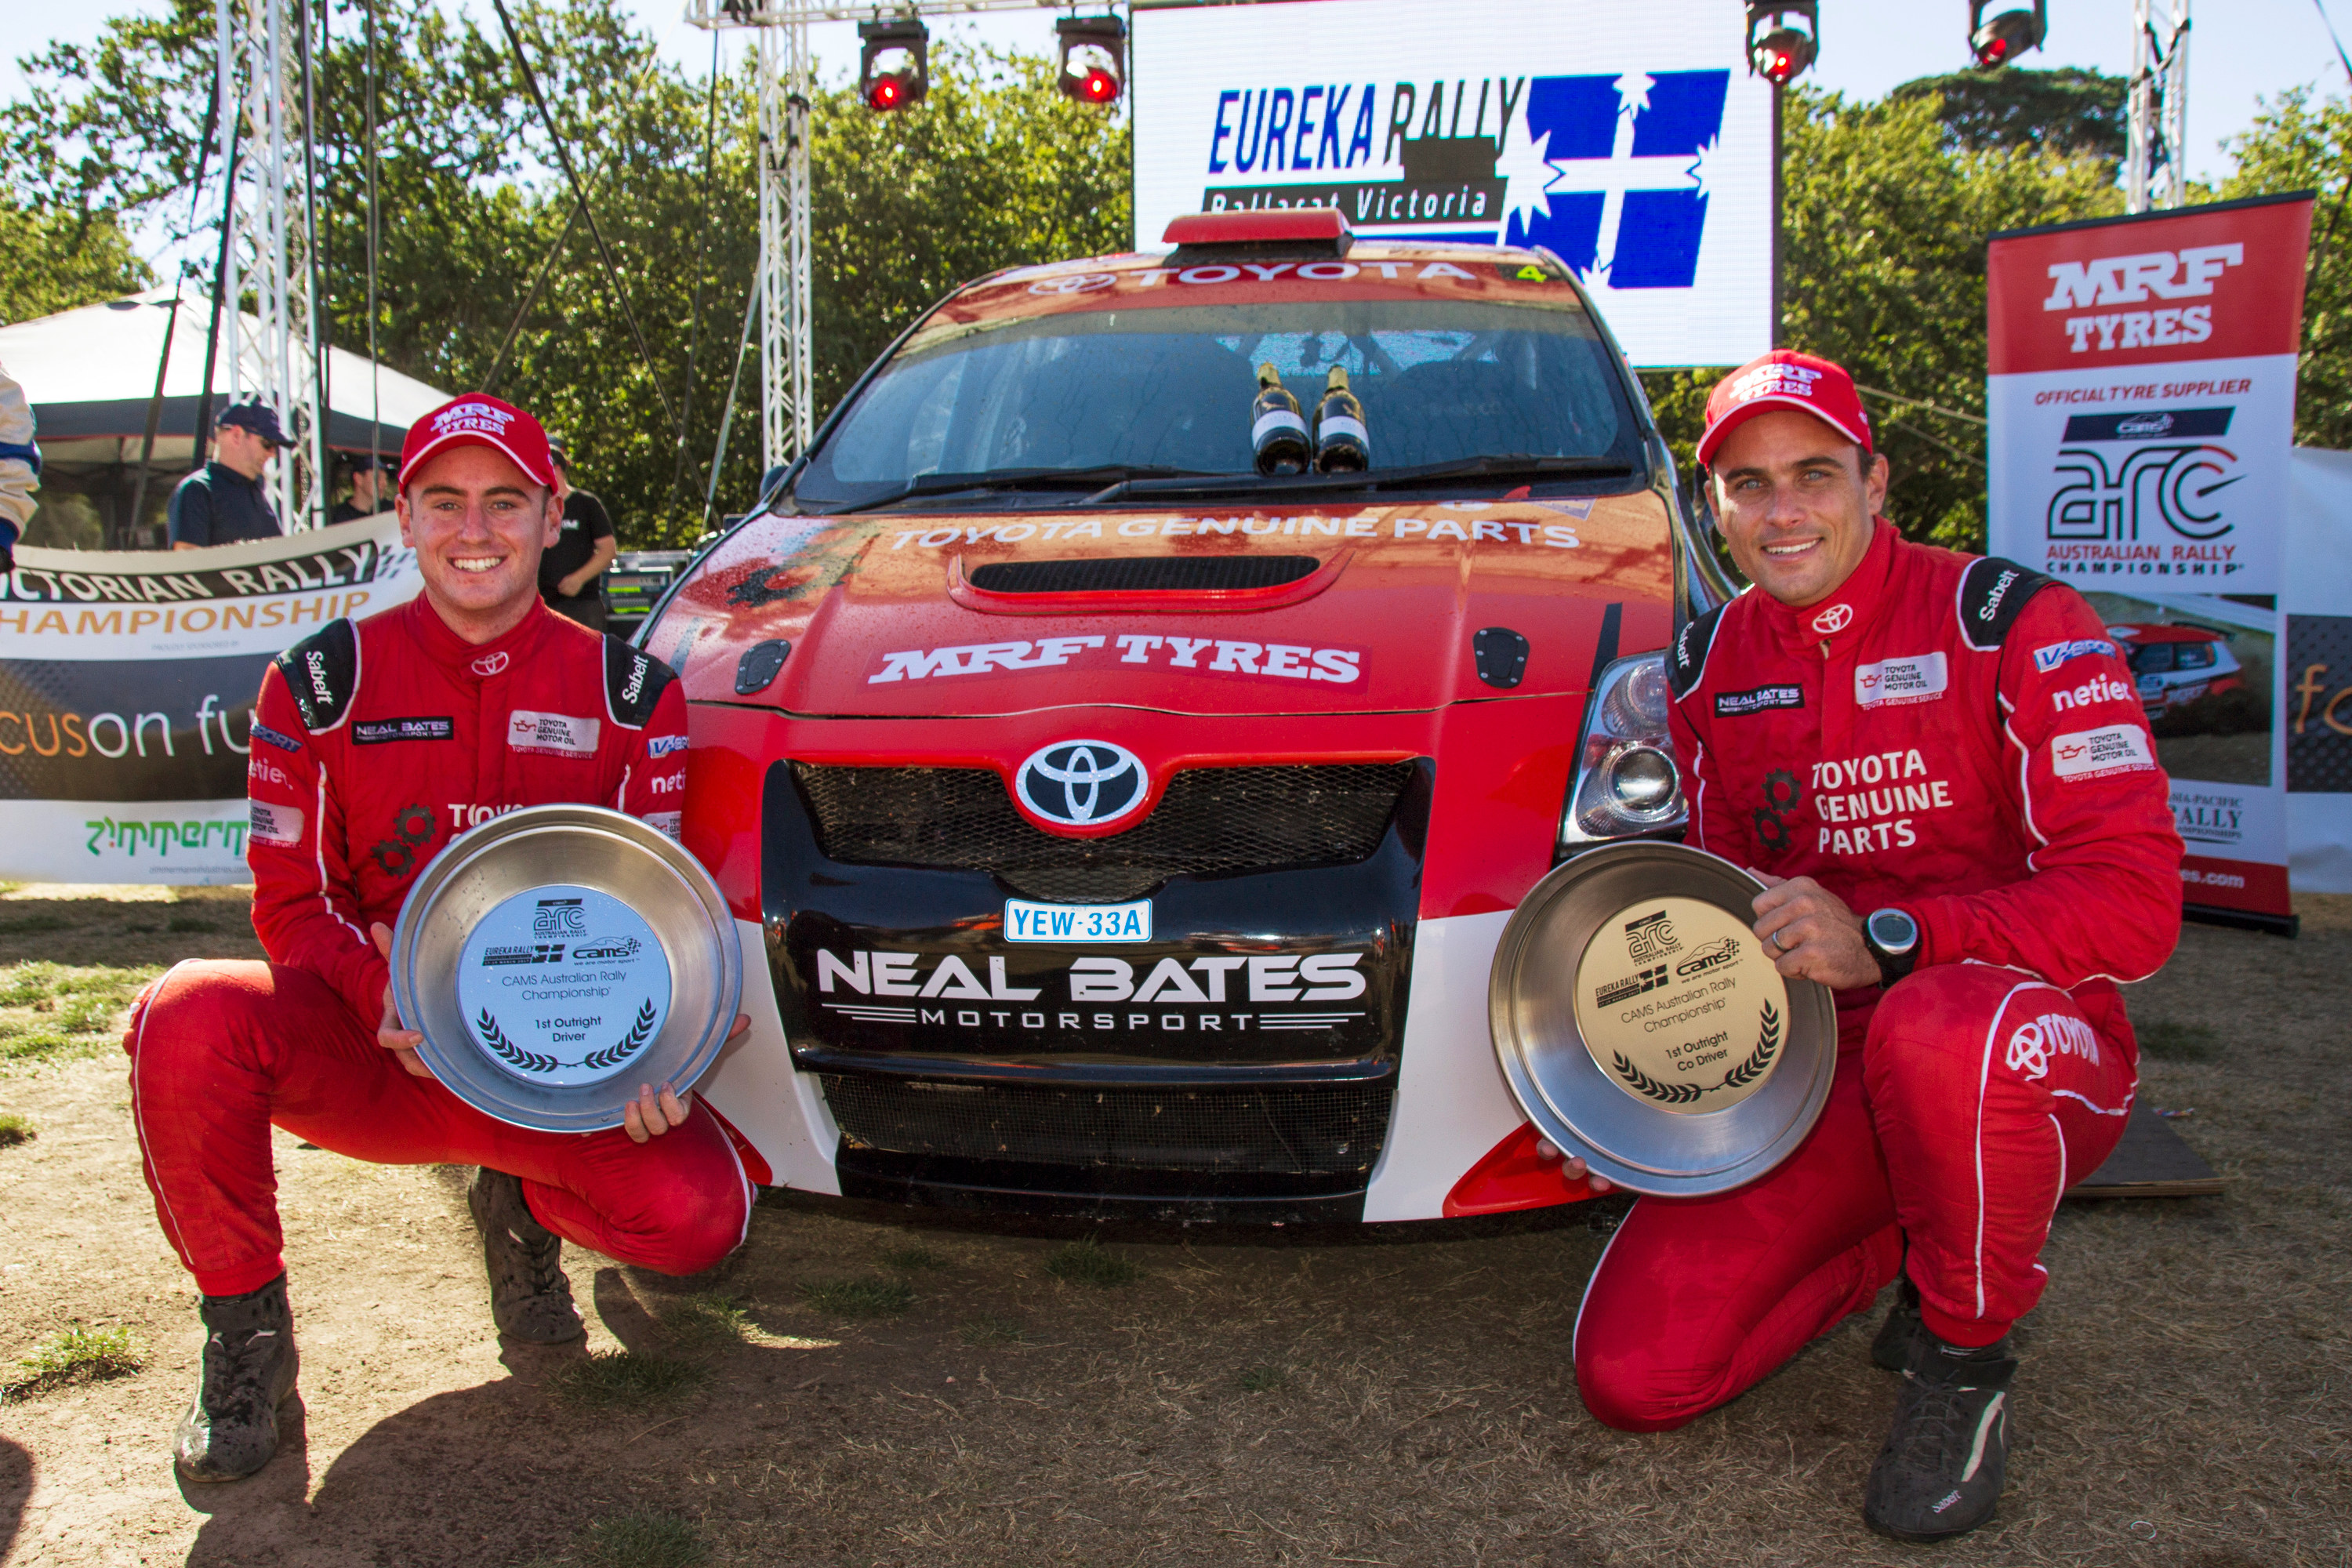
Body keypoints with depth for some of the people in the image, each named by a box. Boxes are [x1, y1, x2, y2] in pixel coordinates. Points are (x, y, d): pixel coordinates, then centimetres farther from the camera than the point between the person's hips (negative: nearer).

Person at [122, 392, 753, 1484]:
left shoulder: (628, 693, 2)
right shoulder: (322, 681, 1)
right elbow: (292, 902, -1)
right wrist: (389, 997, -23)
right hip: (367, 1054, 1)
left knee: (700, 1211, -25)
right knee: (189, 1016, -31)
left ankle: (524, 1207, 13)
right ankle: (245, 1327, -3)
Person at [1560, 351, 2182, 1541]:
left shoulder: (2013, 625, -11)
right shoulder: (1704, 669, 7)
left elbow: (2132, 904, -19)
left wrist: (1882, 942, -31)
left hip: (2034, 1051, -4)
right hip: (1809, 1074, 5)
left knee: (1940, 1031, -43)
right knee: (1631, 1375, -10)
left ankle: (1964, 1357, -10)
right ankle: (1902, 1241, 17)